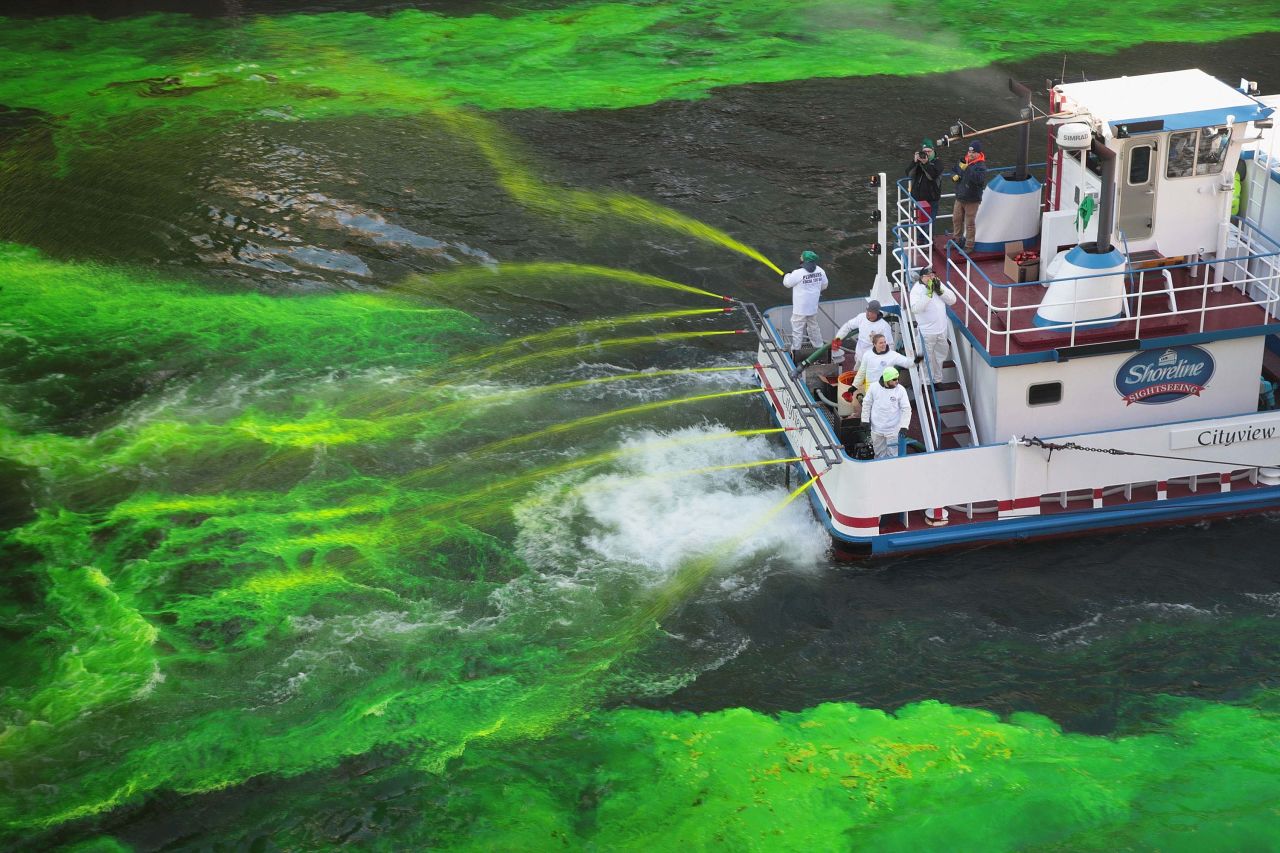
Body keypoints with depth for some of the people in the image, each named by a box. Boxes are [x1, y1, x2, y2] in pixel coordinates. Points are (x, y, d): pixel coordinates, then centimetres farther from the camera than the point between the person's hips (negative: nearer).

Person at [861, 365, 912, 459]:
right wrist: (865, 421, 5)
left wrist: (903, 426, -17)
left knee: (893, 455, -2)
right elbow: (867, 404, 7)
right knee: (879, 454, 15)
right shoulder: (874, 387, -5)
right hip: (876, 429, 2)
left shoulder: (900, 390, -10)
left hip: (893, 430, -2)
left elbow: (906, 409, -8)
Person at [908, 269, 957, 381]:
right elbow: (915, 308, -29)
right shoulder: (917, 289, -15)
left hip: (942, 330, 6)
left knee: (940, 355, 20)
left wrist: (940, 290, -16)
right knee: (928, 359, 4)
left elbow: (952, 300, -1)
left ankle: (938, 379, 37)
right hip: (927, 331, -6)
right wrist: (928, 294, -32)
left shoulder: (938, 284, 2)